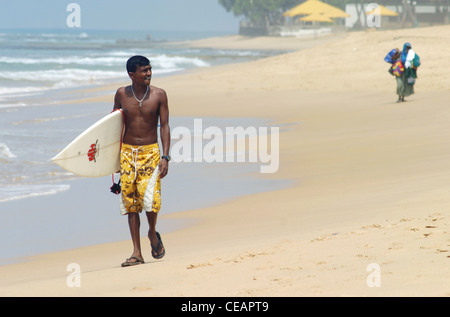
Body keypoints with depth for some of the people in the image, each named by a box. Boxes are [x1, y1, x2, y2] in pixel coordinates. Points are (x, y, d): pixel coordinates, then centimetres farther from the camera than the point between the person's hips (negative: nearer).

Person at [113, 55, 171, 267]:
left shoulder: (159, 95, -3)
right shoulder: (122, 94, 1)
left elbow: (164, 126, -1)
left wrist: (165, 157, -10)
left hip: (150, 152, -2)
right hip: (127, 152, 2)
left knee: (150, 198, -16)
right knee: (131, 201, 0)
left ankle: (153, 234, 15)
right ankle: (137, 252, 4)